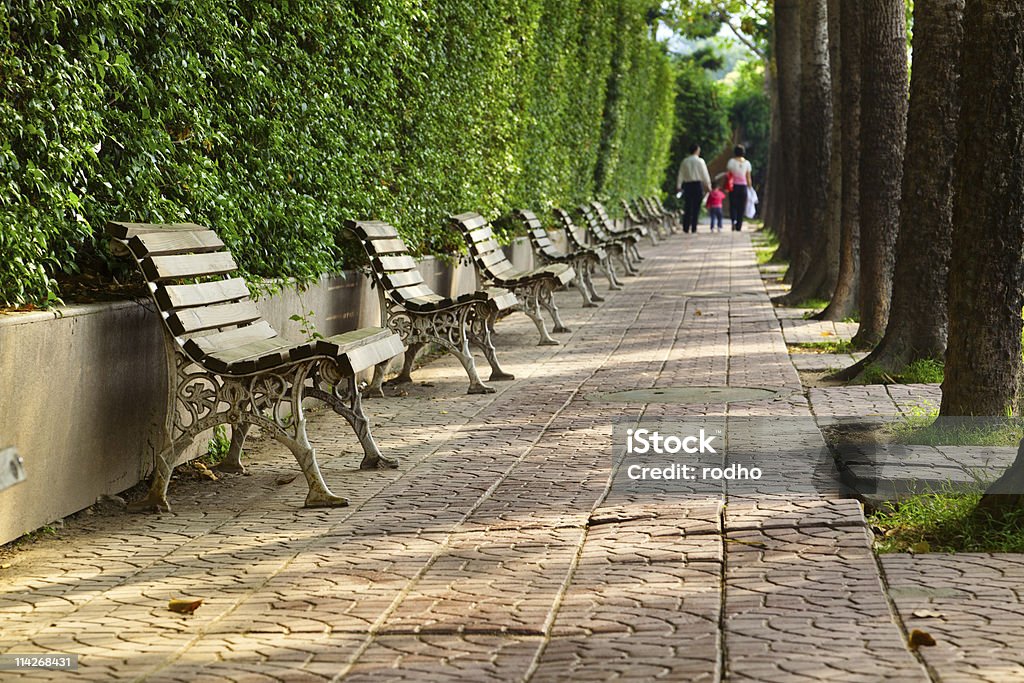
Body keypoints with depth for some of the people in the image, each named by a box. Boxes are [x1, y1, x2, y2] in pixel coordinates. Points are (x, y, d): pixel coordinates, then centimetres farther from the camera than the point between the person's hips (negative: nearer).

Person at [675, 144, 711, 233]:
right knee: (696, 207, 0)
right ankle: (694, 228, -2)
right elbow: (705, 174, -3)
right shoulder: (700, 161, -4)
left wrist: (678, 186, 13)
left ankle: (686, 228, 3)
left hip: (687, 185, 3)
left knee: (687, 207, 7)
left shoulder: (685, 161, 6)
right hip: (697, 184, -3)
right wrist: (708, 186, 3)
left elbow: (680, 174, 8)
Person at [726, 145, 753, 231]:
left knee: (733, 205, 5)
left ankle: (734, 220, -21)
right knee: (741, 207, 6)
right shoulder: (747, 163, 4)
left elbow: (727, 174, -4)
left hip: (734, 186, -2)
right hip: (743, 186, 2)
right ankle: (739, 227, 5)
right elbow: (748, 178, 6)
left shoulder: (732, 161, -3)